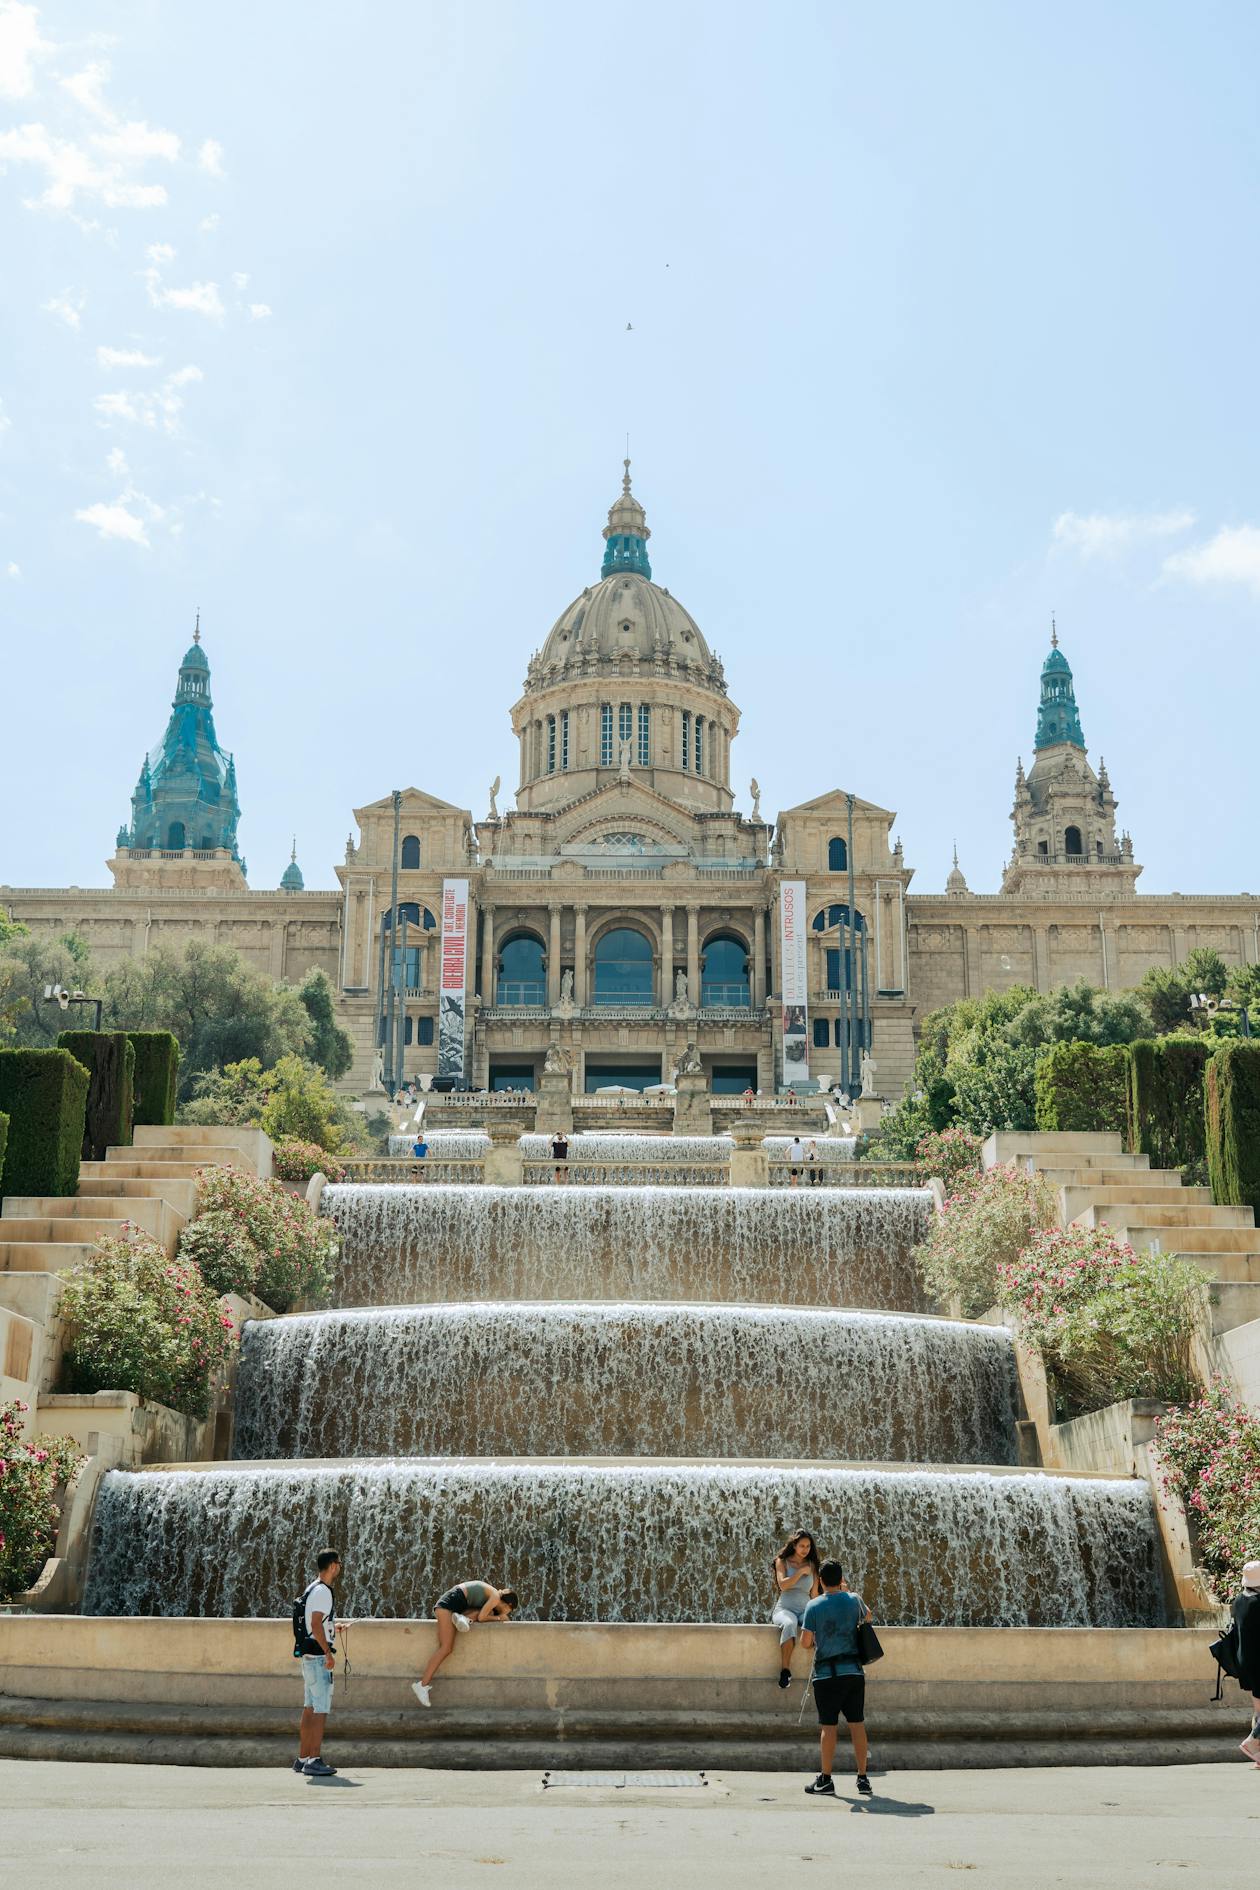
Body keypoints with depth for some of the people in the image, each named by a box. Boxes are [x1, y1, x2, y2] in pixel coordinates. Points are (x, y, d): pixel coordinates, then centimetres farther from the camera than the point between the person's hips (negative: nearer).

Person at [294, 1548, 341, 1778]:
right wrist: (328, 1652, -22)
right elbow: (315, 1624, -22)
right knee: (320, 1709, -9)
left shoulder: (312, 1589, 16)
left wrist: (334, 1627, 37)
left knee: (310, 1708, 12)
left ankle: (302, 1758, 16)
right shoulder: (322, 1591, -14)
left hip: (310, 1656, 10)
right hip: (318, 1655, -10)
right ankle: (314, 1761, -10)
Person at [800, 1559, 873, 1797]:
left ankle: (825, 1780, 5)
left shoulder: (814, 1606, -7)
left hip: (826, 1673, -3)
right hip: (854, 1672, 3)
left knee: (828, 1726, 1)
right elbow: (868, 1616, 24)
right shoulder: (853, 1600, 1)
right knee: (857, 1724, 6)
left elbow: (805, 1642, -7)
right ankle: (863, 1779, 8)